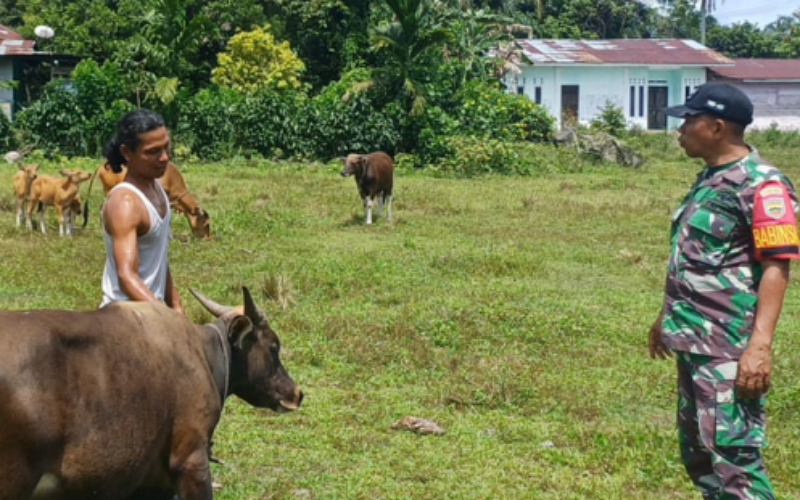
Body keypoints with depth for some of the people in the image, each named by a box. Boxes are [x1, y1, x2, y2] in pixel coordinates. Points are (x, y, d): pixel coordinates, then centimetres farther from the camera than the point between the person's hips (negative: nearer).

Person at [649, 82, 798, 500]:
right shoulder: (710, 178, 13)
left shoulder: (760, 184, -15)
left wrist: (760, 345, -27)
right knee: (696, 449, 16)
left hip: (728, 346, -10)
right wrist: (667, 316, 28)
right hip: (693, 340, 10)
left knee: (730, 452, -12)